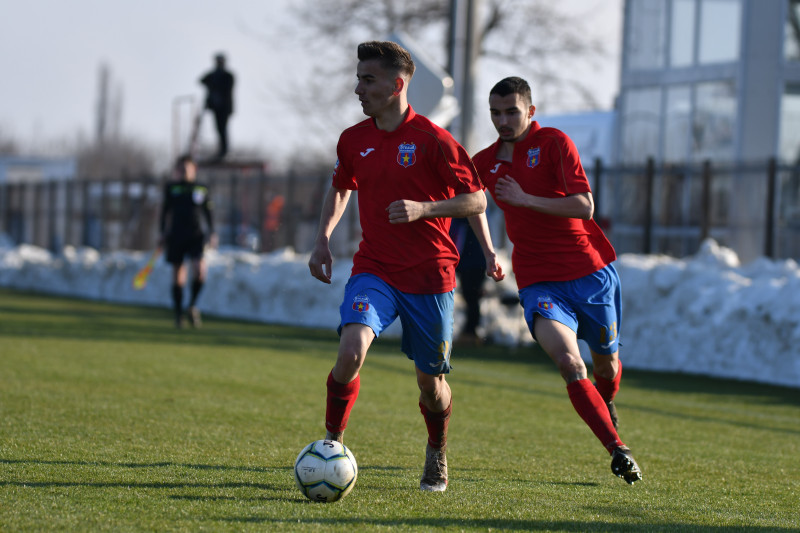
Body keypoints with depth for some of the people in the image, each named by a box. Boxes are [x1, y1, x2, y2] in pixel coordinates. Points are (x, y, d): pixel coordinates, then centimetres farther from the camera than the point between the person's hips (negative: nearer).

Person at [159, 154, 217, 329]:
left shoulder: (201, 189, 8)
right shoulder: (171, 188, 7)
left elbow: (209, 211, 12)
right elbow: (165, 211, 11)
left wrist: (211, 232, 4)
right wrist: (163, 233, 7)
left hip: (196, 234, 0)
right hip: (176, 234, 0)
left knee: (200, 268, -20)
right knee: (178, 273, 2)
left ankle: (193, 304, -2)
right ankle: (178, 313, 11)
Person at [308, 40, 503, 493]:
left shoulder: (433, 140, -10)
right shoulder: (353, 140, 4)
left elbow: (476, 200, -6)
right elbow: (341, 188, 25)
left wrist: (423, 209, -19)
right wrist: (323, 239, 13)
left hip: (430, 275, -2)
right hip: (374, 268, 2)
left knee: (431, 382, 7)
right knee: (352, 348, -24)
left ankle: (437, 453, 37)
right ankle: (331, 445, -10)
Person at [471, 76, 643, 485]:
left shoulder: (554, 143, -8)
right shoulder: (486, 162, 7)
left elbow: (584, 207, -17)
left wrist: (526, 199, -23)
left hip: (590, 273, -1)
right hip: (538, 281, 1)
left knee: (605, 362, 15)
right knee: (569, 363, -23)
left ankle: (607, 408, 50)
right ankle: (618, 450, -21)